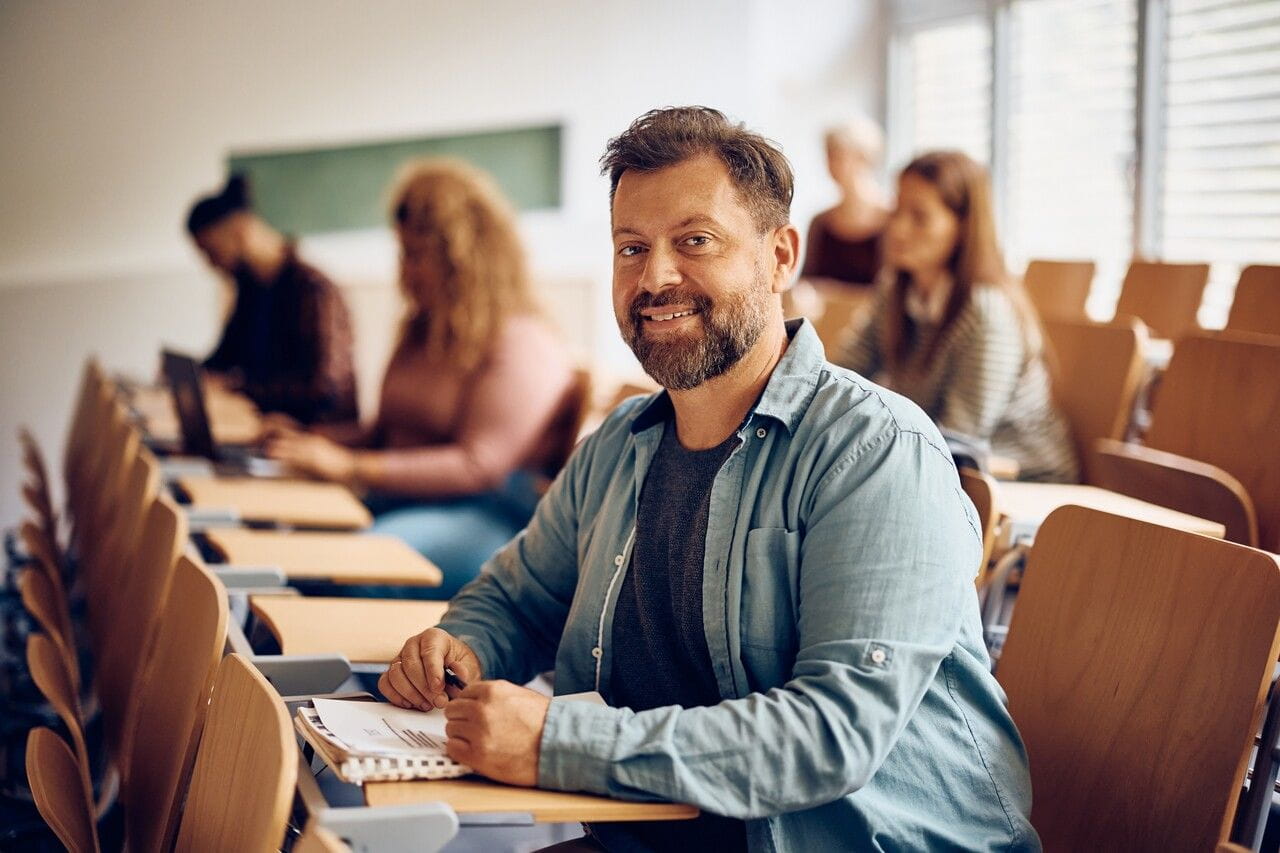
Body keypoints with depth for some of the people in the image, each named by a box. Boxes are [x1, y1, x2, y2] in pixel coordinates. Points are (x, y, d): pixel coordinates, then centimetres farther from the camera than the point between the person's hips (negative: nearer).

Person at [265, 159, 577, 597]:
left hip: (487, 517, -8)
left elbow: (478, 466, -17)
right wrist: (310, 441, 7)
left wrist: (351, 466, -19)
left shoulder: (523, 347, -9)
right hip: (399, 502, 8)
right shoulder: (422, 330, 22)